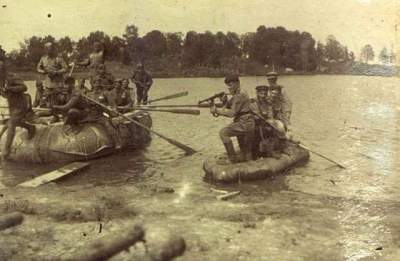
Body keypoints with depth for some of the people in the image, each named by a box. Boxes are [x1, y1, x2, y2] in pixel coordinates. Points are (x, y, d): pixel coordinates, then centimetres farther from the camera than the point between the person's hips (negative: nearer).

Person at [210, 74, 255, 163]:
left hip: (245, 123, -10)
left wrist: (217, 110, -16)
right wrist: (216, 110, -9)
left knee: (223, 133, -14)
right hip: (245, 125, 10)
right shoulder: (234, 97, 17)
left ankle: (233, 159, -10)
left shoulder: (240, 96, -14)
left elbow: (232, 113, -20)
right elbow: (225, 109, 10)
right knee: (245, 151, 15)